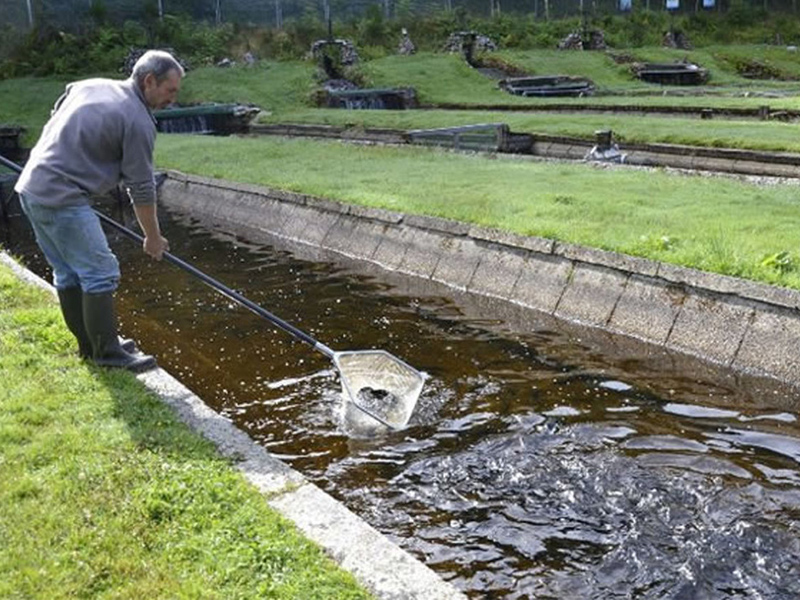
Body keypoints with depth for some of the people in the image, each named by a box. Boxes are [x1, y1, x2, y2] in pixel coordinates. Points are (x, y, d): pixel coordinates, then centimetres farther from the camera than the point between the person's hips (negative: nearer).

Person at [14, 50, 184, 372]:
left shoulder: (88, 85, 12)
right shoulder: (138, 121, -11)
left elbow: (53, 123, 20)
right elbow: (141, 188, -6)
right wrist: (153, 238, 5)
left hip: (31, 187, 10)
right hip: (62, 200, -9)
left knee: (68, 273, 16)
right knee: (100, 273, -3)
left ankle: (89, 344, 26)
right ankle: (107, 352, 4)